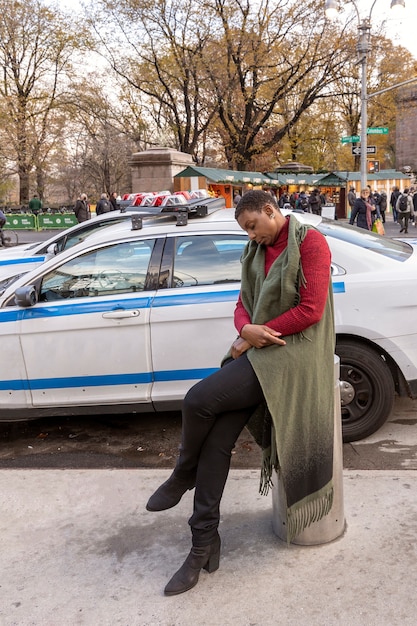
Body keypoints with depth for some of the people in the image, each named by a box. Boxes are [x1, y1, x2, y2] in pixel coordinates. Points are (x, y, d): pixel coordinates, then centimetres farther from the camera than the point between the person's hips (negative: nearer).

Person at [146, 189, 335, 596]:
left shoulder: (310, 243, -7)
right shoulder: (256, 251, 17)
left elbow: (311, 310, -15)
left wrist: (259, 336, -10)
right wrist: (246, 330, -7)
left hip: (289, 353, -7)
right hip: (255, 354, 7)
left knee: (199, 399, -21)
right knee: (216, 442, -6)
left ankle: (183, 476, 9)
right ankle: (204, 544, 3)